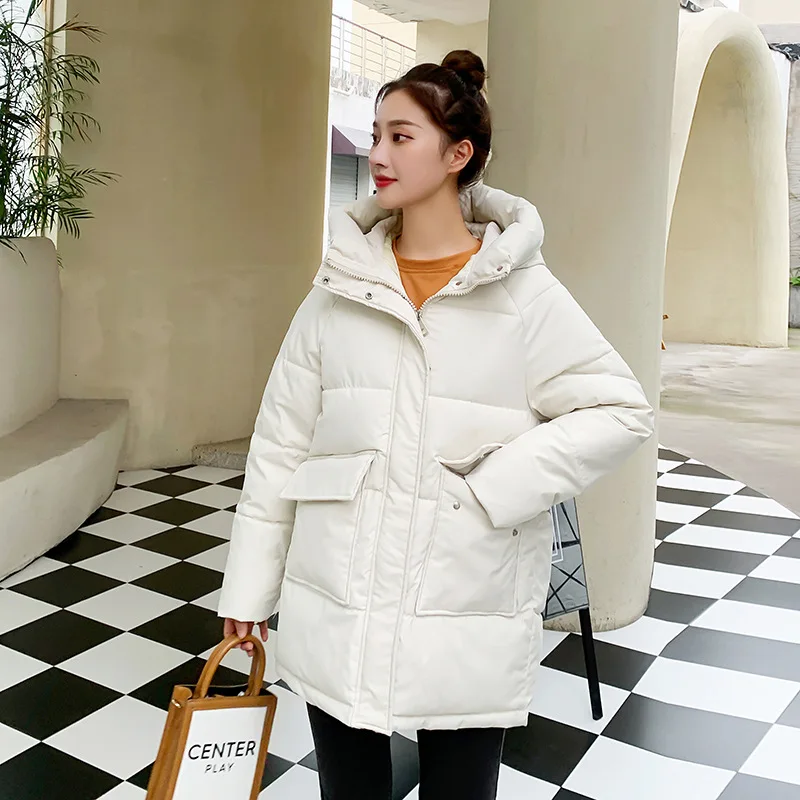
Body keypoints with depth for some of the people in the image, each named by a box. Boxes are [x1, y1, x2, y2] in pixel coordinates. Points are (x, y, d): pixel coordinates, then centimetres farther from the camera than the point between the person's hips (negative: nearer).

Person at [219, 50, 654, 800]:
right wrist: (250, 584, 5)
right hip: (338, 612, 2)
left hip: (468, 619, -2)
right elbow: (282, 441, 3)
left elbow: (619, 409, -4)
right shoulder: (341, 286, 1)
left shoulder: (523, 293, -6)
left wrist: (496, 486, -14)